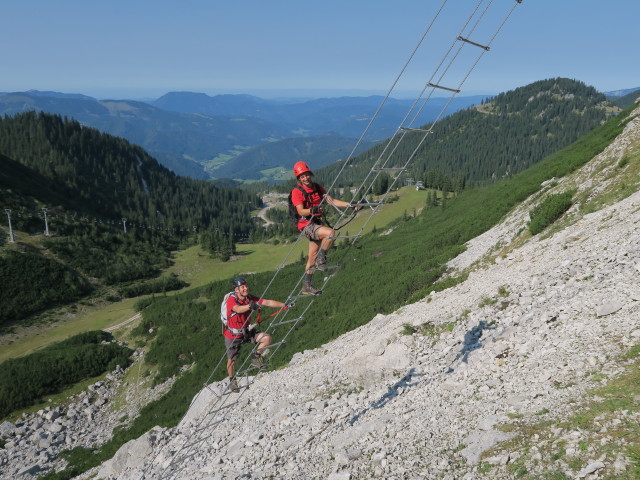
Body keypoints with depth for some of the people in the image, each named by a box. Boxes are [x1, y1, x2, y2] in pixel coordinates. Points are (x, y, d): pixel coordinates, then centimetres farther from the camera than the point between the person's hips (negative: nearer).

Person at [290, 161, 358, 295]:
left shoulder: (317, 187, 7)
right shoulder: (297, 191, -12)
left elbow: (332, 201, 5)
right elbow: (301, 211, -22)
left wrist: (349, 205, -5)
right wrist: (313, 210, -42)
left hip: (316, 224, 7)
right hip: (306, 225, -7)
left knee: (312, 257, 9)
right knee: (330, 232, -30)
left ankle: (307, 286, 18)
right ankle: (321, 260, -13)